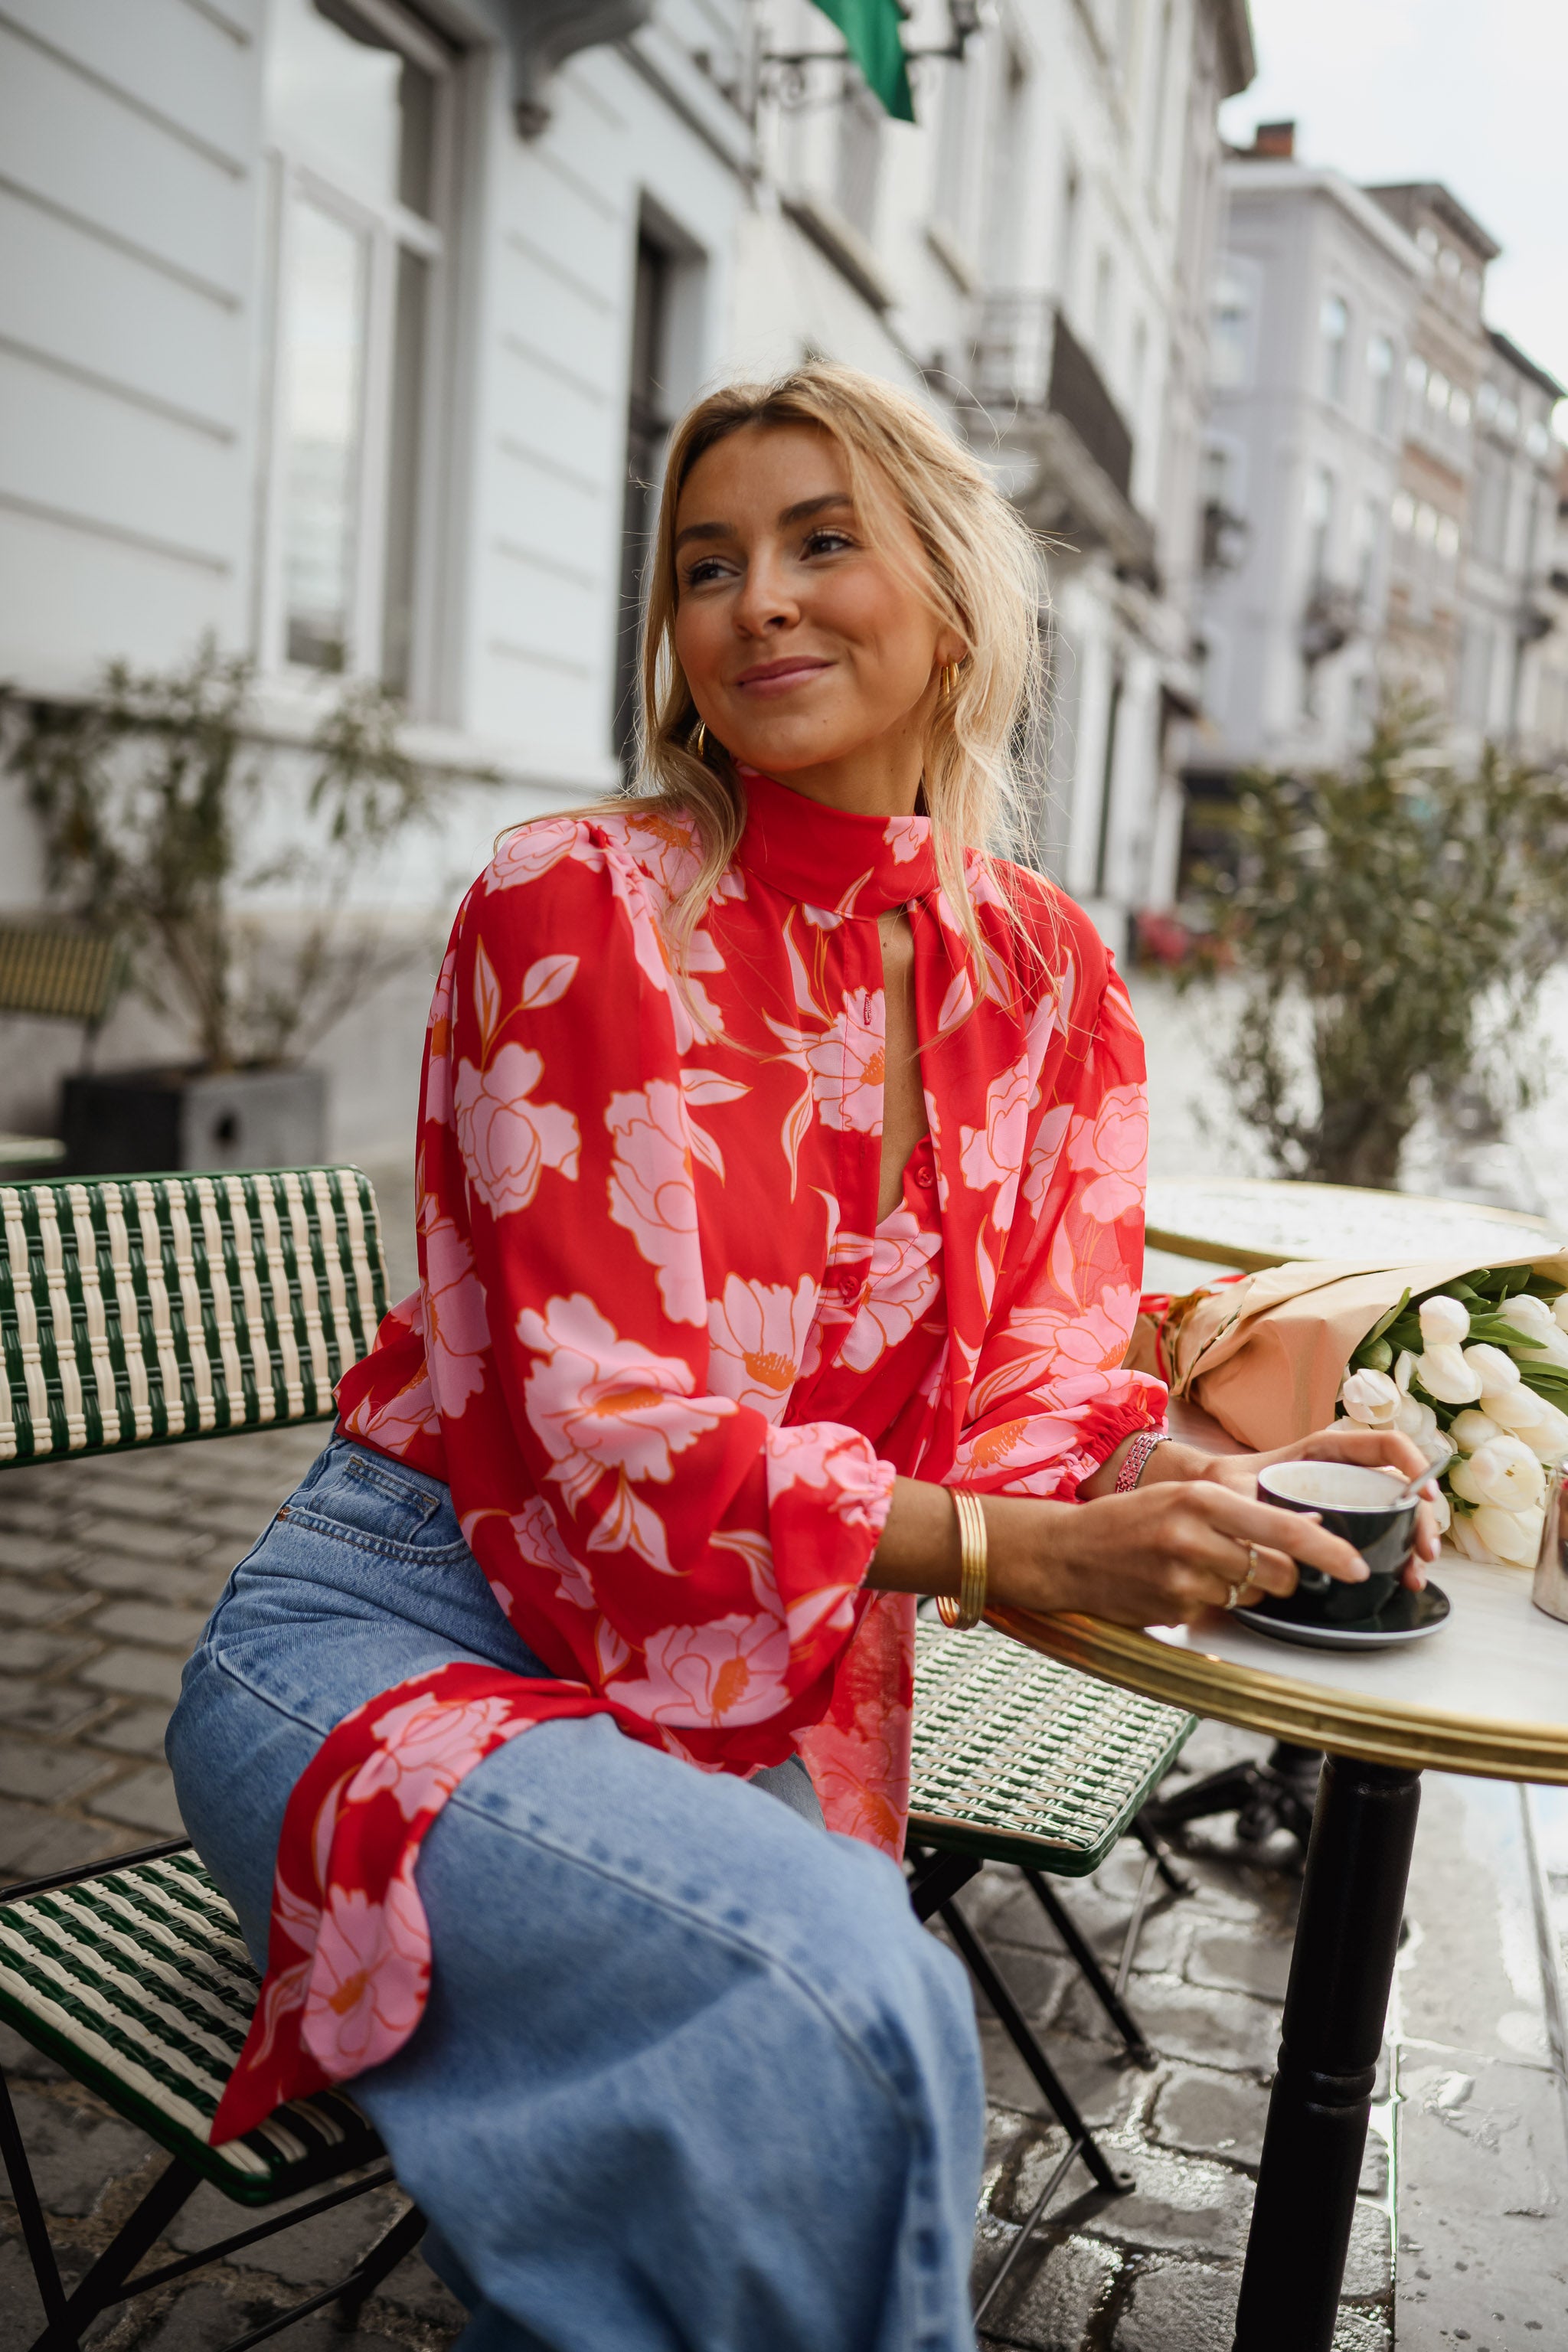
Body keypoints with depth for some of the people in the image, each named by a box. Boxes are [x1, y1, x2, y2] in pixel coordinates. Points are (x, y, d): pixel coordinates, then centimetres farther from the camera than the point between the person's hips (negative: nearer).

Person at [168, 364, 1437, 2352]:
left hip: (768, 1703, 4)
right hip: (411, 1638, -4)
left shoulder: (1044, 974, 3)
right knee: (841, 1999, -30)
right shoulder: (573, 906, -11)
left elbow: (1038, 1383, 4)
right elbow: (600, 1420, -16)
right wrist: (1004, 1552, -26)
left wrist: (1184, 1483, -19)